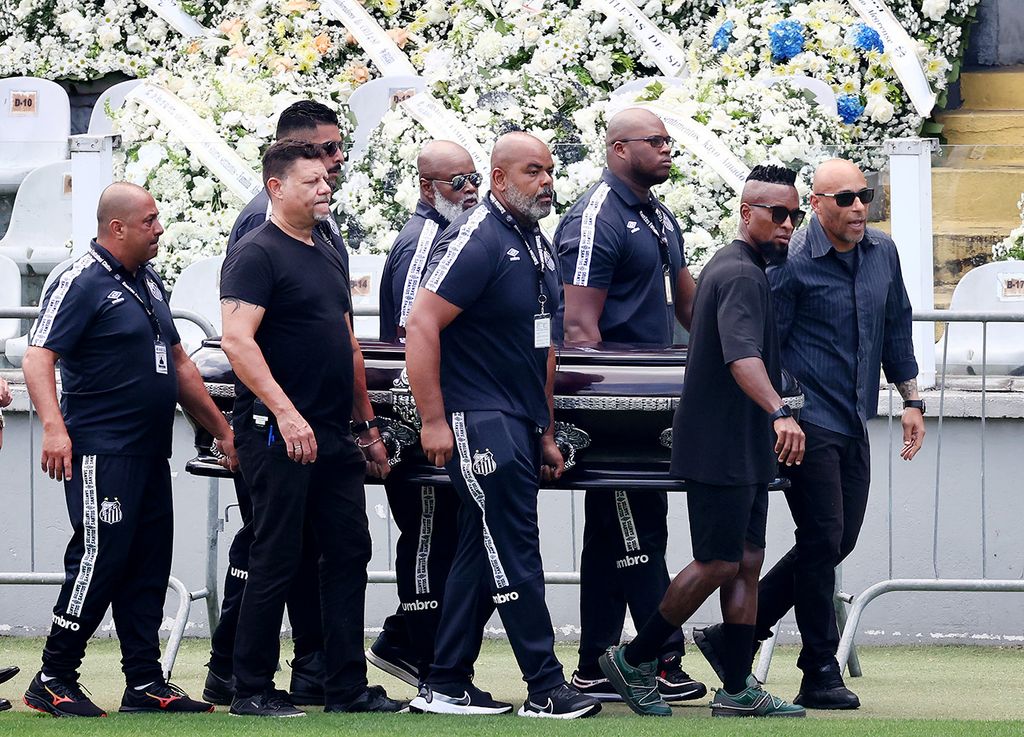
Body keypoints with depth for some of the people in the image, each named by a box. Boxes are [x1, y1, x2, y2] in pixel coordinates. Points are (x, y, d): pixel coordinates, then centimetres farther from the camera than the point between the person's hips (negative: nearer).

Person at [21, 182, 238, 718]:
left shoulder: (149, 283, 18)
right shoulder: (82, 283, -9)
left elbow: (178, 363, 26)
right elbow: (38, 358, -17)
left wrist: (221, 430, 25)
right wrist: (53, 427, -29)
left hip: (150, 453, 9)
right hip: (102, 452, -9)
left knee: (148, 568, 8)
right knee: (100, 559, -11)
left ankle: (145, 684, 11)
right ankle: (53, 682, -2)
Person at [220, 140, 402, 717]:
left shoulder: (329, 257, 18)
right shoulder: (256, 254, -9)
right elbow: (238, 341, -20)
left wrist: (368, 426, 22)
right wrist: (286, 413, -27)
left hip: (334, 437, 8)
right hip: (279, 433, -8)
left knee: (349, 554, 8)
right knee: (277, 561, -5)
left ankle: (348, 686, 13)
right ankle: (253, 691, 2)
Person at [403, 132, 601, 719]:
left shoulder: (538, 245, 16)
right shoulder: (477, 239, -13)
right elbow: (421, 326, -18)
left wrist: (547, 433, 22)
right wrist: (434, 421, -20)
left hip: (520, 424, 9)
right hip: (480, 423, -9)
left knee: (483, 555, 11)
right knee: (516, 555, -8)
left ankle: (446, 686, 17)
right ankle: (547, 689, -7)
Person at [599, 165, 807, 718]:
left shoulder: (734, 268, 16)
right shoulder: (741, 276, -18)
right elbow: (742, 356, -35)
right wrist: (779, 413, -50)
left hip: (746, 450, 10)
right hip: (720, 449, -10)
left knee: (747, 562, 7)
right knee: (718, 564, -6)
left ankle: (737, 692, 8)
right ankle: (633, 661, 7)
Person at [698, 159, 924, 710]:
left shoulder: (883, 254, 8)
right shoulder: (792, 263, -12)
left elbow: (896, 330, 20)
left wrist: (911, 399, 16)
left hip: (854, 425, 8)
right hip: (809, 423, -8)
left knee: (837, 541, 10)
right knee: (823, 541, -7)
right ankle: (821, 675, 2)